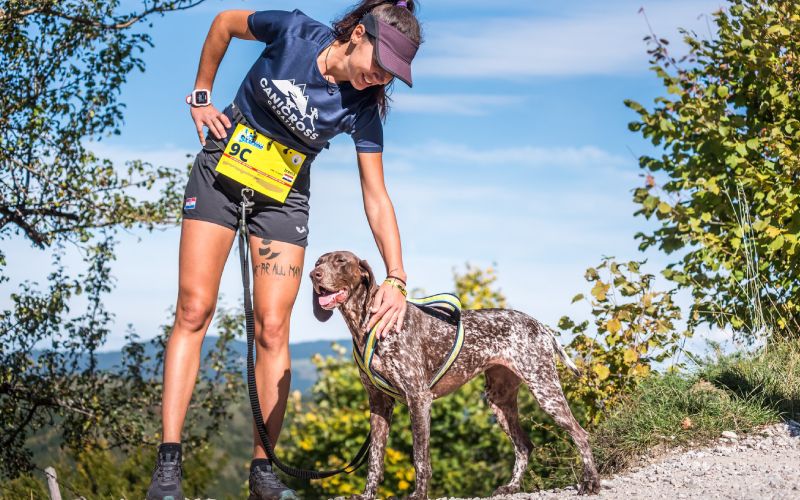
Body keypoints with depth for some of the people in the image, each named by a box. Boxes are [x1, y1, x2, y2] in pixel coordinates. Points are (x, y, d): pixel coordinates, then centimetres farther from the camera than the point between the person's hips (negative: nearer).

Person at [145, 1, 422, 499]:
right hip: (221, 171, -1)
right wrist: (202, 96, 2)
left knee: (272, 328, -7)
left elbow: (377, 198, -11)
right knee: (194, 311, -8)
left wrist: (396, 278, -19)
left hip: (283, 196, 1)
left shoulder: (363, 108, -13)